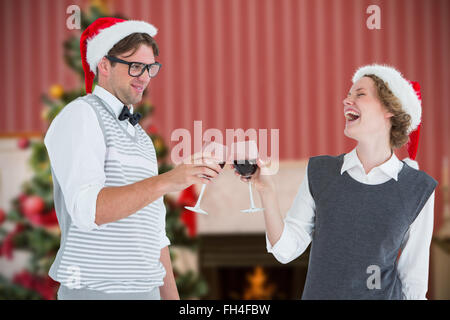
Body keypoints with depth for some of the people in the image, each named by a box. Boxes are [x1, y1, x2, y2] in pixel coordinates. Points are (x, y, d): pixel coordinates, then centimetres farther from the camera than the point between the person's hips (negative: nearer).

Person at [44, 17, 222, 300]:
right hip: (94, 290, -8)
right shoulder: (79, 116, -6)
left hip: (144, 289, 8)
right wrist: (166, 181, -32)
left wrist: (173, 298, 14)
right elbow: (88, 209, -22)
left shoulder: (140, 136, 20)